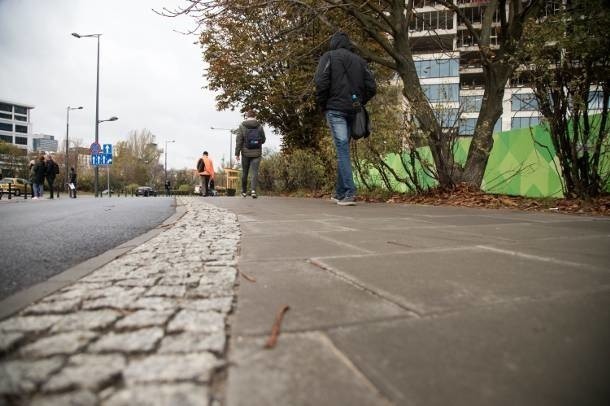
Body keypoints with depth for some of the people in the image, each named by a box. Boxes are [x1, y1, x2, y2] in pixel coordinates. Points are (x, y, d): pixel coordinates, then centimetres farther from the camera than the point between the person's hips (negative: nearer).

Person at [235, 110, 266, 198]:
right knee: (255, 172, -2)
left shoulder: (242, 126, -3)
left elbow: (239, 141, -8)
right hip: (256, 153, 0)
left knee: (245, 172, 12)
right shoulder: (260, 126, -1)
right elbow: (263, 140, 6)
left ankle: (244, 191, 23)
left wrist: (237, 153, -6)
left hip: (245, 153, 0)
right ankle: (253, 190, -19)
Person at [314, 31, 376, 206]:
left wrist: (322, 105, 1)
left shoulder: (329, 56, 4)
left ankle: (350, 193, -18)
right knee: (343, 149, 12)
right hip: (353, 111, 4)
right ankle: (340, 192, 18)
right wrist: (359, 103, 17)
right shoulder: (359, 60, 16)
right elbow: (372, 87, 7)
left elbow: (321, 82, -10)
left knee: (342, 149, -9)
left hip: (335, 109, -4)